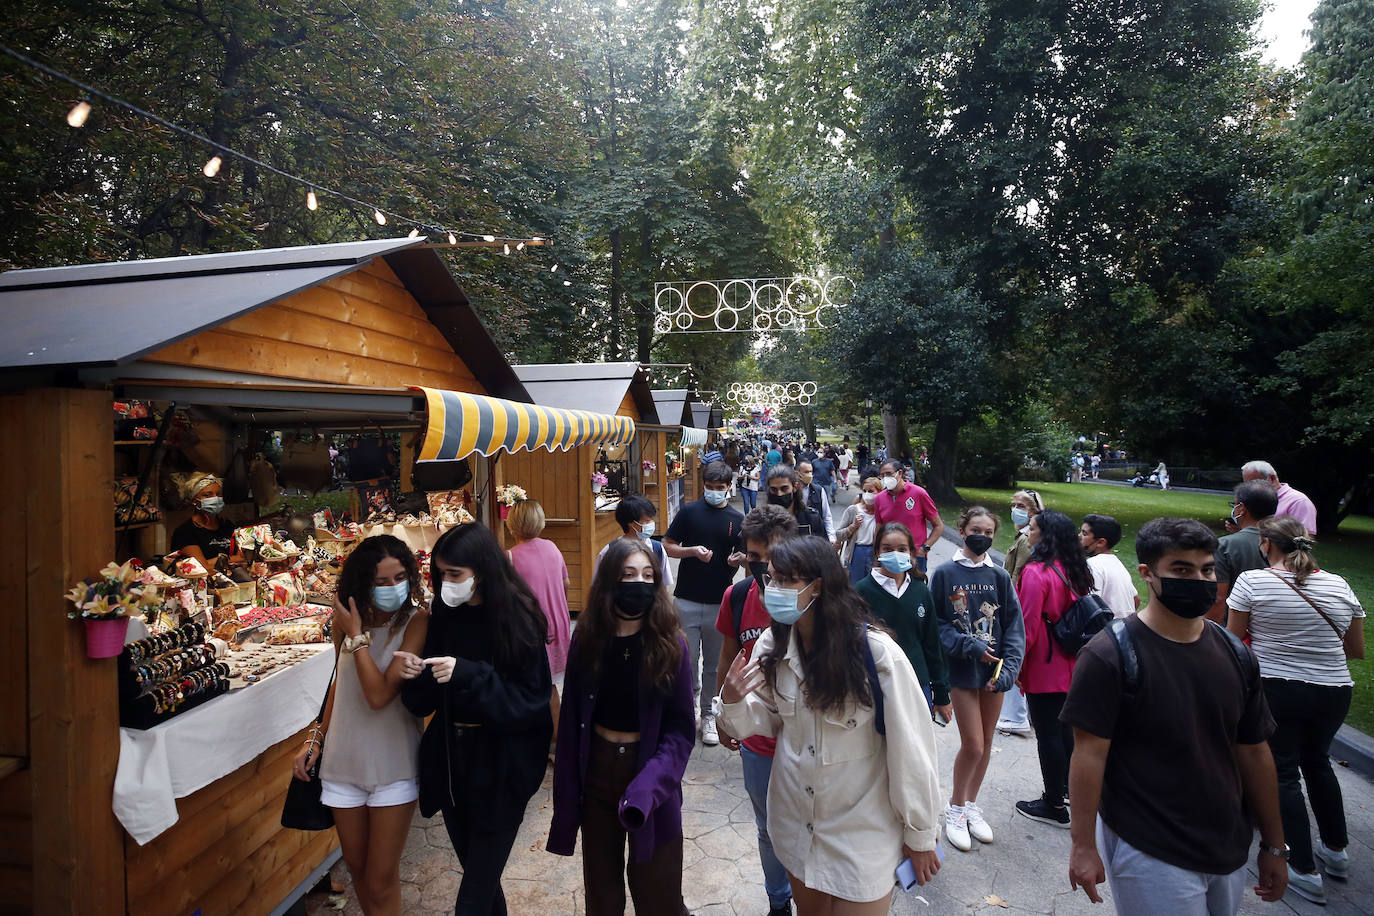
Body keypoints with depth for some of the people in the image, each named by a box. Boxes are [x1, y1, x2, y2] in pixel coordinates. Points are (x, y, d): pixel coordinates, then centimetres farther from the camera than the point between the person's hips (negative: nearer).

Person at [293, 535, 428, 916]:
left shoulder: (417, 622, -18)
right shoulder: (347, 621, -2)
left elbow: (380, 695, -25)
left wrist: (356, 635, -21)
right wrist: (316, 738, 9)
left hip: (392, 766, -5)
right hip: (344, 760, 5)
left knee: (381, 881, 5)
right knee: (357, 868, 21)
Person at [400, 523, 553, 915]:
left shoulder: (516, 618, -17)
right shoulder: (445, 613, -2)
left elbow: (530, 700, -18)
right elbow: (422, 701, 3)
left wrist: (467, 675, -29)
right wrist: (416, 676, -20)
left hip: (500, 768, -5)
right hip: (450, 757, 5)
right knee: (477, 871, 22)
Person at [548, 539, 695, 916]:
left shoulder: (670, 645, -13)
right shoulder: (588, 641, -7)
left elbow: (680, 728, -14)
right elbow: (571, 721, -3)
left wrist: (648, 786, -28)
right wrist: (566, 794, -5)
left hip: (649, 768, -2)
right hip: (597, 772, 2)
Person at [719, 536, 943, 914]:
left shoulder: (877, 653, -26)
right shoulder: (772, 646, -8)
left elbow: (911, 749, -16)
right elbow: (766, 719, 2)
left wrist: (920, 835, -6)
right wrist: (733, 702, -19)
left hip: (862, 832, -5)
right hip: (795, 822, 5)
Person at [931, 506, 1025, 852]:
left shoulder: (1000, 576, 2)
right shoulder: (944, 574, -6)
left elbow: (1014, 626, 0)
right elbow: (937, 624, -5)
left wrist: (1008, 668, -12)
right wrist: (970, 647, -17)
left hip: (994, 668, 3)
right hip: (962, 669, -3)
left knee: (986, 742, 13)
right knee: (973, 744, -2)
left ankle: (971, 804, 34)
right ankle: (956, 808, 22)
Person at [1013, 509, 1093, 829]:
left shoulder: (1036, 572, -21)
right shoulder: (1074, 570, 4)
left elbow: (1029, 625, -20)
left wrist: (1017, 664, -10)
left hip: (1043, 668, -8)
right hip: (1070, 667, 8)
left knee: (1047, 733, 3)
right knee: (1064, 728, 22)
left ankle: (1054, 806, 14)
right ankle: (1068, 787, 38)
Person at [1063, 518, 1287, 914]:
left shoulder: (1235, 655, 2)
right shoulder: (1110, 654, -18)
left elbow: (1253, 752, 9)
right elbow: (1090, 754, -17)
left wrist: (1274, 846, 13)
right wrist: (1083, 845, -15)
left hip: (1229, 852, 6)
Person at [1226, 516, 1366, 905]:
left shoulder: (1252, 581, -12)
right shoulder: (1339, 586, 1)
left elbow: (1233, 640, -6)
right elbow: (1357, 650, 8)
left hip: (1276, 690, -5)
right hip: (1334, 693, 5)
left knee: (1283, 771, 8)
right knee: (1317, 760, 26)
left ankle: (1305, 871, 12)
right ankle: (1337, 850, 38)